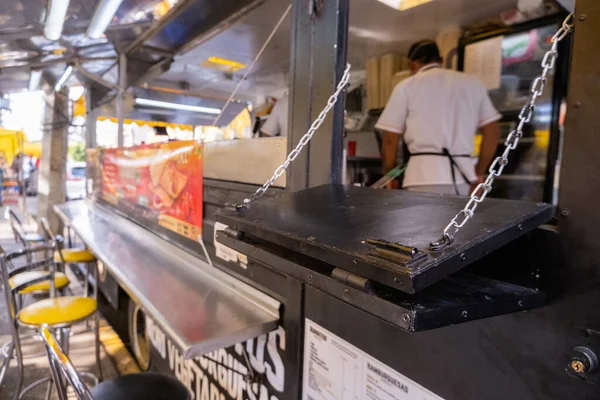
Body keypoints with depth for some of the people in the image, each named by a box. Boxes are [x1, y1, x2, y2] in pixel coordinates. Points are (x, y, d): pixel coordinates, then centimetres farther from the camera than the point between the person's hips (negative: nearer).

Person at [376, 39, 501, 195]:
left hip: (425, 174, -4)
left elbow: (390, 140, 1)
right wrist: (479, 173, 19)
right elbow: (492, 132, 12)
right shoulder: (472, 83, 15)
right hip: (463, 174, 4)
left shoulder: (406, 86, 4)